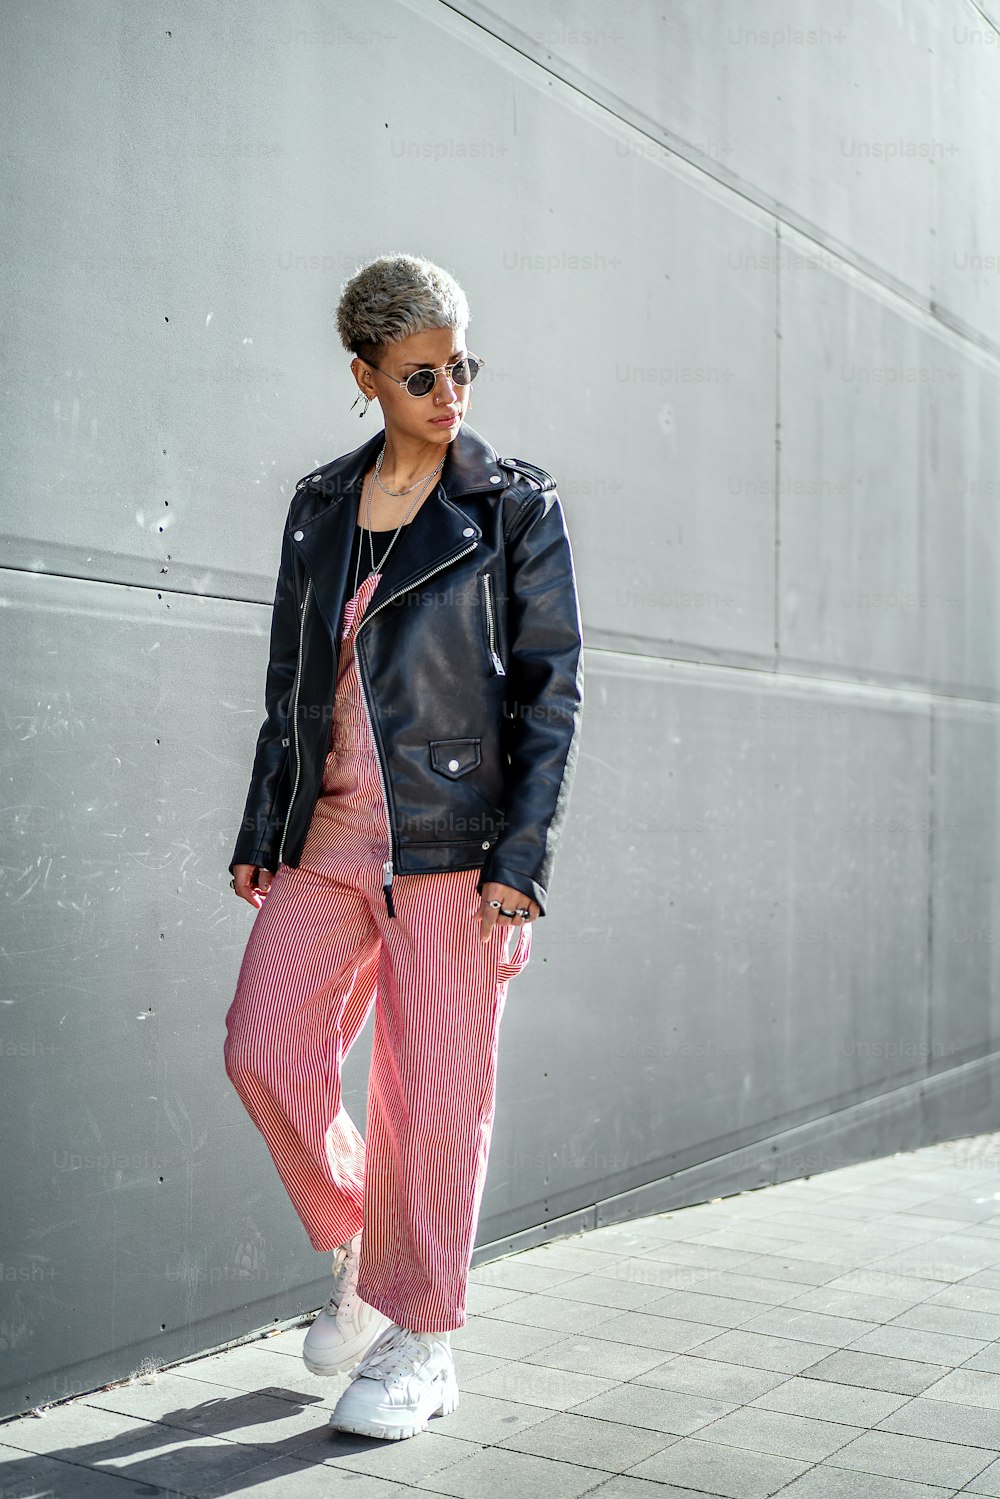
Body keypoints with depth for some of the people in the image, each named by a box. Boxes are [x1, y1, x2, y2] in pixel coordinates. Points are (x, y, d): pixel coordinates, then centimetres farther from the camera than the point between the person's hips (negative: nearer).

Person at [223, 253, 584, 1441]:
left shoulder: (516, 505, 1)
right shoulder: (320, 506, 13)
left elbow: (553, 690, -3)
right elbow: (289, 681, 16)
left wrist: (521, 857, -10)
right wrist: (262, 831, 11)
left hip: (454, 832, -4)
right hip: (330, 831, 4)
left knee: (433, 1094, 0)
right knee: (264, 1047, -2)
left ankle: (419, 1343, 18)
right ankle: (355, 1251, 24)